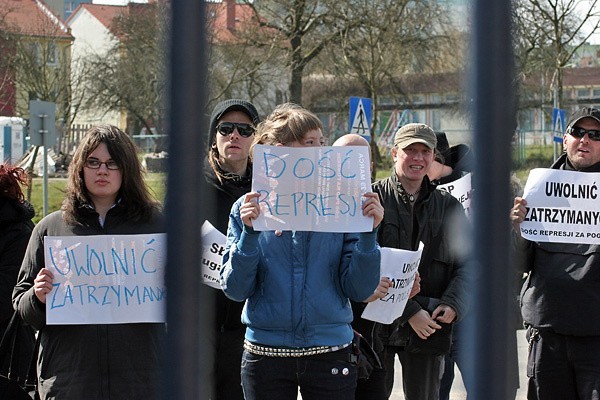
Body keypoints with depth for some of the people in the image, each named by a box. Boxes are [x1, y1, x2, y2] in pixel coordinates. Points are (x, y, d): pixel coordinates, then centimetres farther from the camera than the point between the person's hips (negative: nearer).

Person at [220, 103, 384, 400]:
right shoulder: (249, 209, 1)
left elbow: (360, 290, -2)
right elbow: (236, 289, -4)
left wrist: (368, 232, -14)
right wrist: (250, 232, -15)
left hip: (330, 354, 0)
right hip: (265, 352, 0)